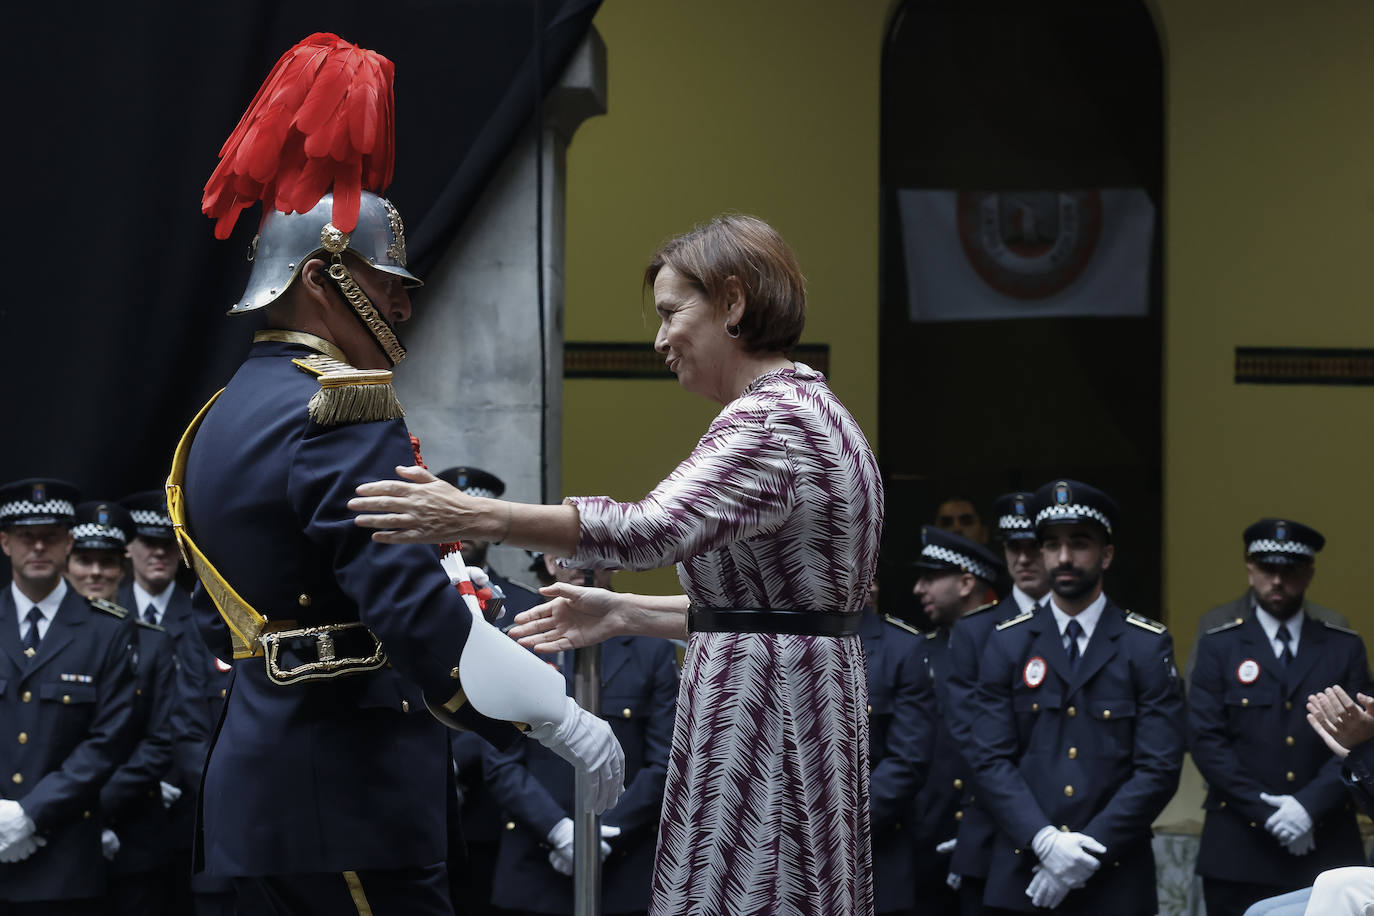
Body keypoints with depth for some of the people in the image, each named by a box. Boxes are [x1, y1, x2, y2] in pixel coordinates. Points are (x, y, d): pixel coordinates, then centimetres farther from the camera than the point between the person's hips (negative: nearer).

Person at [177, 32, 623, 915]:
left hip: (256, 788, 10)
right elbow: (417, 611, -22)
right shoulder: (344, 414, -14)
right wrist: (566, 722, -18)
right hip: (350, 795, -10)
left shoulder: (223, 418, 17)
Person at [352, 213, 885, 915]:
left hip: (763, 716, -10)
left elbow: (655, 528, -31)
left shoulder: (773, 419, -15)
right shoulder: (814, 411, 20)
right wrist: (623, 615, 19)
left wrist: (475, 517, -36)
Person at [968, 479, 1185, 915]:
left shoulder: (1148, 646, 2)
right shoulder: (1008, 643, 8)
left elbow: (1160, 768, -4)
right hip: (1021, 878, 1)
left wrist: (1087, 850, -13)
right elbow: (992, 759, 1)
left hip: (1113, 881, -1)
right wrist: (1045, 841, -14)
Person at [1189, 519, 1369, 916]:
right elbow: (1207, 742, -1)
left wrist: (1309, 806, -12)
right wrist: (1267, 813, -10)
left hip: (1326, 851, 1)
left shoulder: (1345, 649, 11)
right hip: (1238, 852, -1)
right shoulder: (1218, 648, 8)